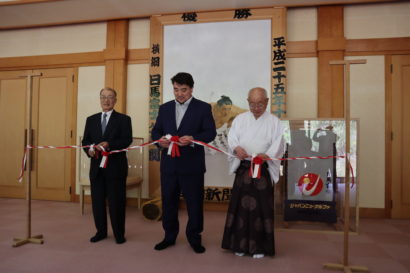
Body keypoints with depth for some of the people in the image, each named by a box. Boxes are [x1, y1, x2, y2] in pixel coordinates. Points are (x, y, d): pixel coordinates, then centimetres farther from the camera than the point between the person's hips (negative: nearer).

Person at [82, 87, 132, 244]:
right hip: (96, 166, 4)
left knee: (116, 201, 3)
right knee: (97, 200, 11)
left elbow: (127, 140, -10)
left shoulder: (123, 119, 1)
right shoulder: (91, 119, 14)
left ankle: (119, 234, 18)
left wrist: (108, 144, -24)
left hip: (116, 167, -4)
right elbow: (85, 140, 11)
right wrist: (89, 150, -11)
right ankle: (101, 231, 28)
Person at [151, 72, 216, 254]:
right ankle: (169, 236, 30)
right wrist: (160, 140, -12)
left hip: (192, 165, -3)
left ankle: (194, 237, 23)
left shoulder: (203, 108, 0)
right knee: (168, 201, 12)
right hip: (169, 164, 4)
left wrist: (193, 139, -24)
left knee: (194, 202, 5)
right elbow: (156, 130, 11)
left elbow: (210, 133, -7)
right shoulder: (164, 108, 12)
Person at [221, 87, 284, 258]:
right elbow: (232, 137, -1)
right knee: (241, 204, 4)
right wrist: (236, 148, -23)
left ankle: (259, 246, 14)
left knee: (261, 205, 0)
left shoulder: (274, 121, 3)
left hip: (263, 169, -2)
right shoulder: (240, 119, 9)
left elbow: (278, 144, -6)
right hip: (242, 168, 2)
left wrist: (267, 155, -26)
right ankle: (240, 244, 18)